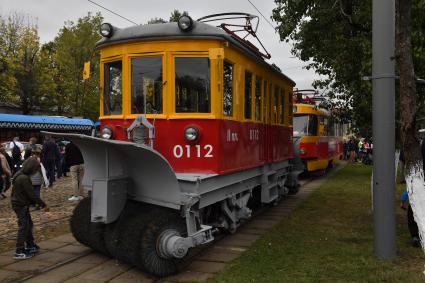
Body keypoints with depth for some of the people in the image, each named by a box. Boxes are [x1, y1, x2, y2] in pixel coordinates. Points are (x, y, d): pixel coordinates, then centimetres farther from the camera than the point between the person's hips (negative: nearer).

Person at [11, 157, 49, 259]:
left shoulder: (19, 175, 8)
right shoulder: (24, 178, -23)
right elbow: (31, 194, -23)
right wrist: (43, 205, -17)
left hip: (18, 204, 10)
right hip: (21, 206, -10)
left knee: (29, 224, 19)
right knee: (23, 227, -5)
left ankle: (30, 246, 31)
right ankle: (19, 252, -1)